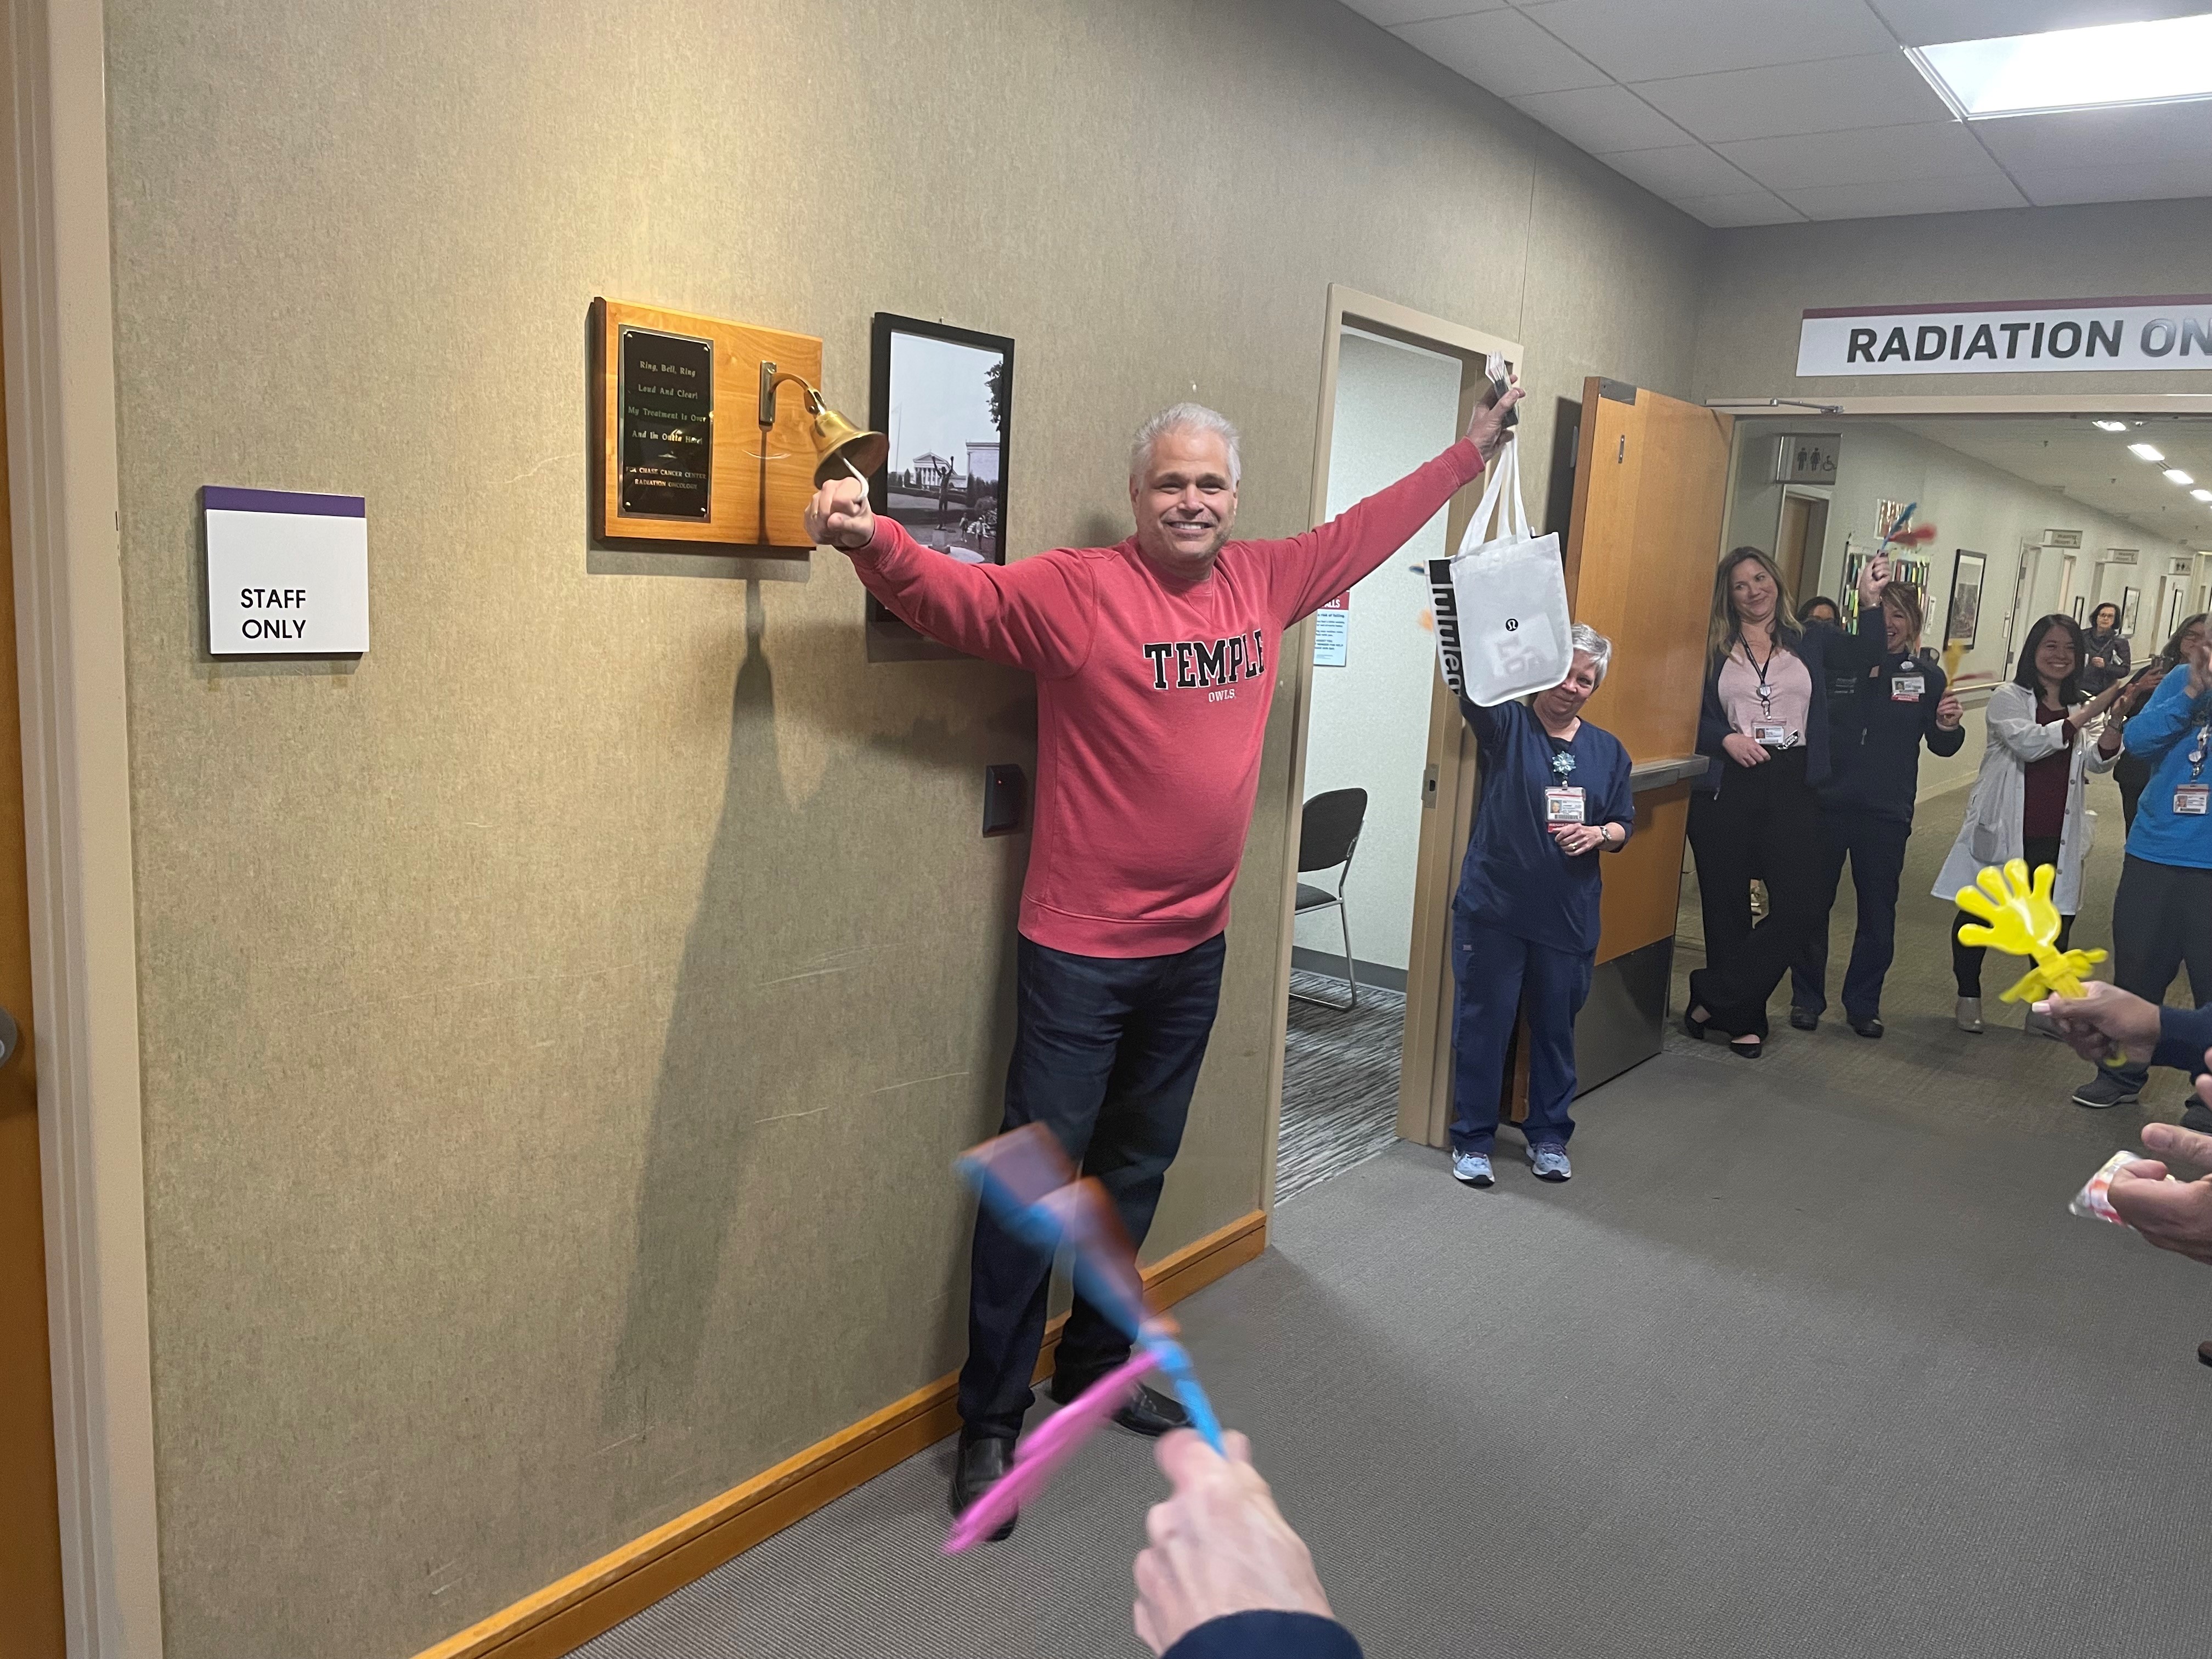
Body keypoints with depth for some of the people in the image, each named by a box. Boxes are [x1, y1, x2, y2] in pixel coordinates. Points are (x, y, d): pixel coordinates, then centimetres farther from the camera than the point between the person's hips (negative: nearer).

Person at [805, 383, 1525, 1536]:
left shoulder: (1265, 582, 6)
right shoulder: (1076, 590, -12)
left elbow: (1367, 530, 20)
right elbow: (957, 595, -25)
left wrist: (1471, 450, 29)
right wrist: (874, 543, -45)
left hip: (1193, 945, 6)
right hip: (1080, 951, -6)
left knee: (1136, 1168, 19)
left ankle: (1094, 1364, 38)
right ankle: (990, 1420, 16)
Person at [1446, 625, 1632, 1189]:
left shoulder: (1608, 751, 10)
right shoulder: (1506, 725, -3)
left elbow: (1623, 826, 15)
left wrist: (1599, 834, -9)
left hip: (1569, 916, 3)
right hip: (1493, 909, -3)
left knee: (1556, 1027, 13)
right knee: (1484, 1023, 3)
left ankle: (1549, 1136, 30)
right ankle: (1473, 1140, 16)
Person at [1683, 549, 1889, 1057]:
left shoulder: (1812, 642, 12)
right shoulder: (1713, 648, 4)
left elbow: (1863, 654, -2)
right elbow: (1691, 715, 2)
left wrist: (1870, 602, -13)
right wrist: (1726, 739, -14)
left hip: (1792, 789, 2)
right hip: (1726, 789, -2)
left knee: (1798, 907, -6)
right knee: (1727, 908, 3)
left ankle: (1713, 997, 5)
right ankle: (1742, 1018, 18)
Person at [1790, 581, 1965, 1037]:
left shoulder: (1926, 676, 2)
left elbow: (1941, 746, 3)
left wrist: (1948, 727, -17)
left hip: (1885, 814, 1)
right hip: (1828, 805, -1)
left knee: (1878, 913, 9)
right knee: (1813, 904, 7)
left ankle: (1863, 1003, 24)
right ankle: (1806, 997, 21)